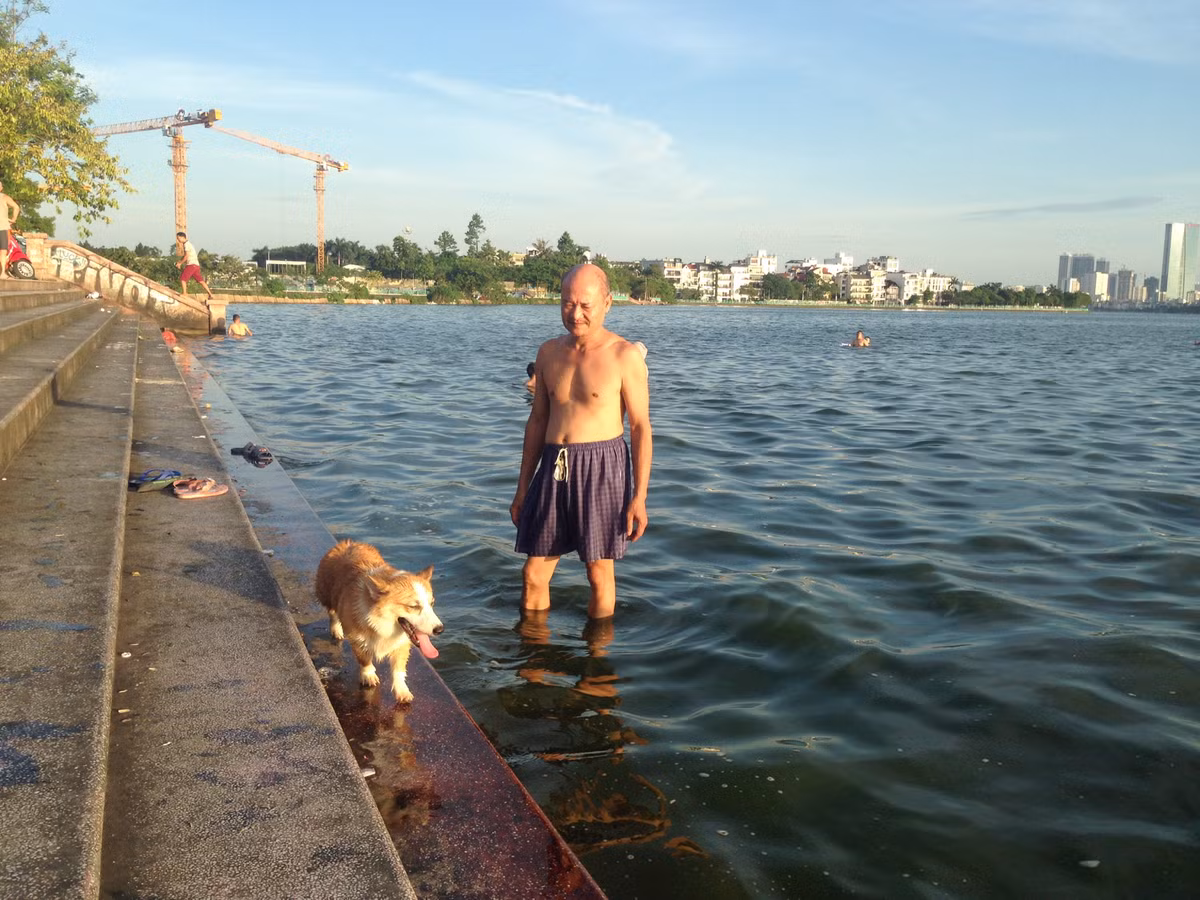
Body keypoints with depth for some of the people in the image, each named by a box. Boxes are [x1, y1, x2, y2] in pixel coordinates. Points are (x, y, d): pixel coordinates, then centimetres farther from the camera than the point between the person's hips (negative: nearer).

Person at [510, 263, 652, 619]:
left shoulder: (625, 356, -6)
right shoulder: (549, 352, 10)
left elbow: (641, 427, -6)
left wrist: (639, 497, -10)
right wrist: (523, 487, 16)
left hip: (602, 469, -5)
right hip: (553, 468, 5)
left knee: (599, 572, 7)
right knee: (533, 576, 8)